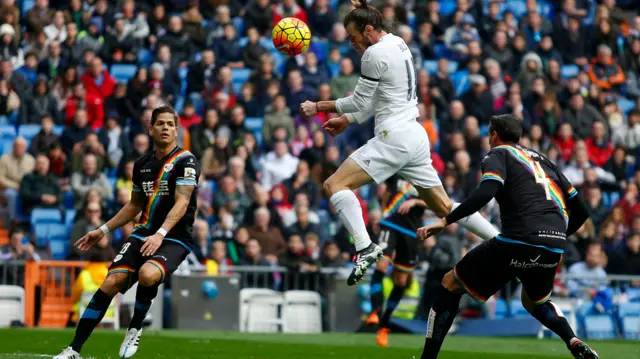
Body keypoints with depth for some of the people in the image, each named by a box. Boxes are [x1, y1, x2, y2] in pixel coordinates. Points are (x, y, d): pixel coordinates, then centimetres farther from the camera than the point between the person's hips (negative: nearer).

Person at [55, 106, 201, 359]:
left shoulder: (185, 161, -7)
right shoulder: (142, 164, 12)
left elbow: (181, 203, -18)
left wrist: (160, 234, -32)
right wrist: (103, 230, 21)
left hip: (175, 238, -5)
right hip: (144, 233, 5)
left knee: (147, 274, -35)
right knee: (111, 282, -14)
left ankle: (135, 329, -7)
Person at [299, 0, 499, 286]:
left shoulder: (375, 53, -12)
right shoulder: (397, 44, 15)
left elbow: (360, 102, -7)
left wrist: (318, 107, 3)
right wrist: (347, 120, 20)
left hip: (394, 139, -9)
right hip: (416, 136, 9)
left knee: (334, 185, -10)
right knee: (444, 207, 15)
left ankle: (365, 248, -27)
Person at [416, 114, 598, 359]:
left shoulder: (499, 154, 9)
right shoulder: (542, 160, 25)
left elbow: (485, 193, -14)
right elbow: (580, 211, 23)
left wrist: (445, 221, -14)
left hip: (519, 241, -6)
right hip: (554, 247, 6)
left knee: (451, 284, 12)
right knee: (533, 302, 34)